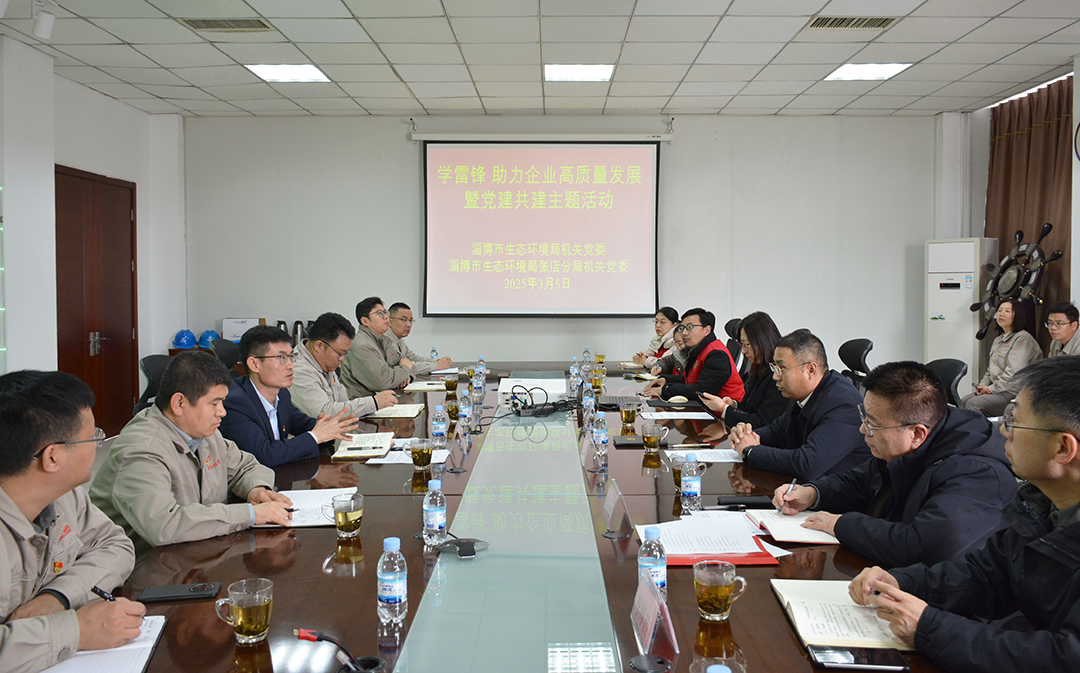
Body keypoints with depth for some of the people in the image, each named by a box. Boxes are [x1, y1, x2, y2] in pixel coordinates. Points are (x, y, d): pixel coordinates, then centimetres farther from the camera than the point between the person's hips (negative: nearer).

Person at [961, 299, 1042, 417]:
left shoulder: (1023, 338, -10)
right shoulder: (998, 340, 21)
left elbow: (1014, 373, -18)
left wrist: (991, 389, -14)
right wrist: (983, 385, 4)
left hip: (1015, 394, -9)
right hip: (997, 390, 9)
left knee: (974, 403, -26)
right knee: (965, 400, -12)